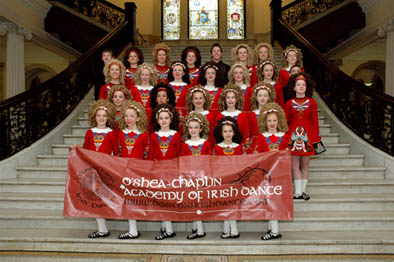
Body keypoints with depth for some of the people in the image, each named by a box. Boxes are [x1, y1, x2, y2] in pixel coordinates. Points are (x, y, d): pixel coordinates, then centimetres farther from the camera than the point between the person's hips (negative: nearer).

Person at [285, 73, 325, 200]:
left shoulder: (311, 102, 5)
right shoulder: (289, 103, 5)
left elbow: (315, 122, 5)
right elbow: (286, 122, 7)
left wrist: (316, 139, 1)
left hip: (307, 135, 0)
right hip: (293, 135, 0)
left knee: (305, 164, 4)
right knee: (295, 165, -2)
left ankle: (303, 190, 13)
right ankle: (298, 192, 3)